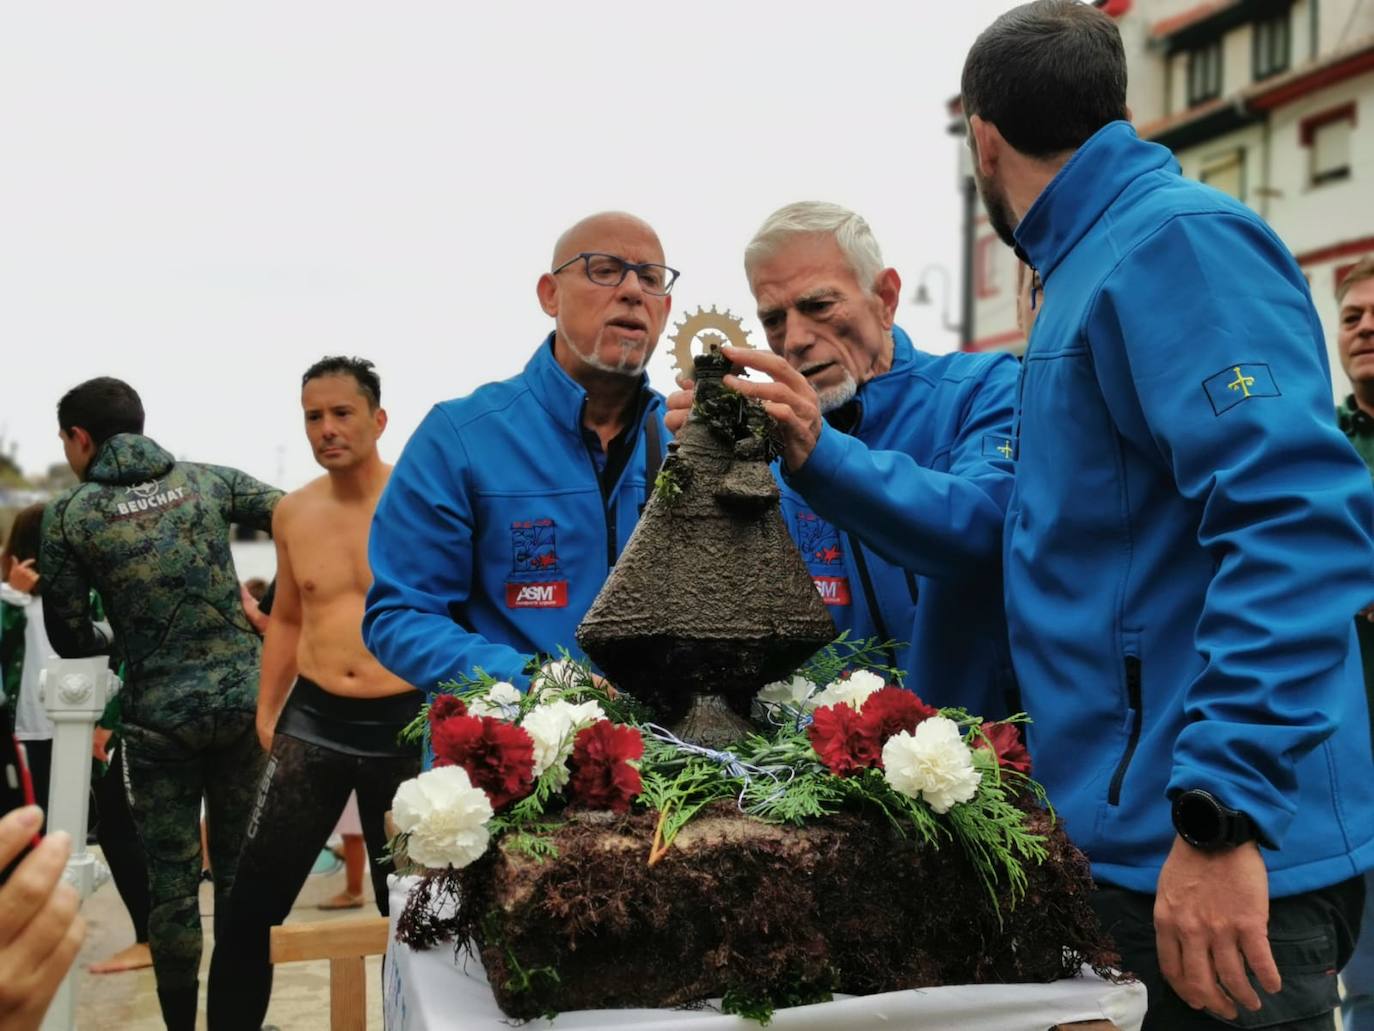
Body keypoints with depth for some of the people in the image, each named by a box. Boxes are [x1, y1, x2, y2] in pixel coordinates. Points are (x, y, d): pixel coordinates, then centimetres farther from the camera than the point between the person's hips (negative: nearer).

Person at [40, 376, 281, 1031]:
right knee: (239, 865, 14)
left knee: (173, 879, 9)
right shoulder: (208, 481, 5)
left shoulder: (69, 516, -1)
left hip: (159, 716, -2)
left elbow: (69, 638, 2)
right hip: (244, 698, 3)